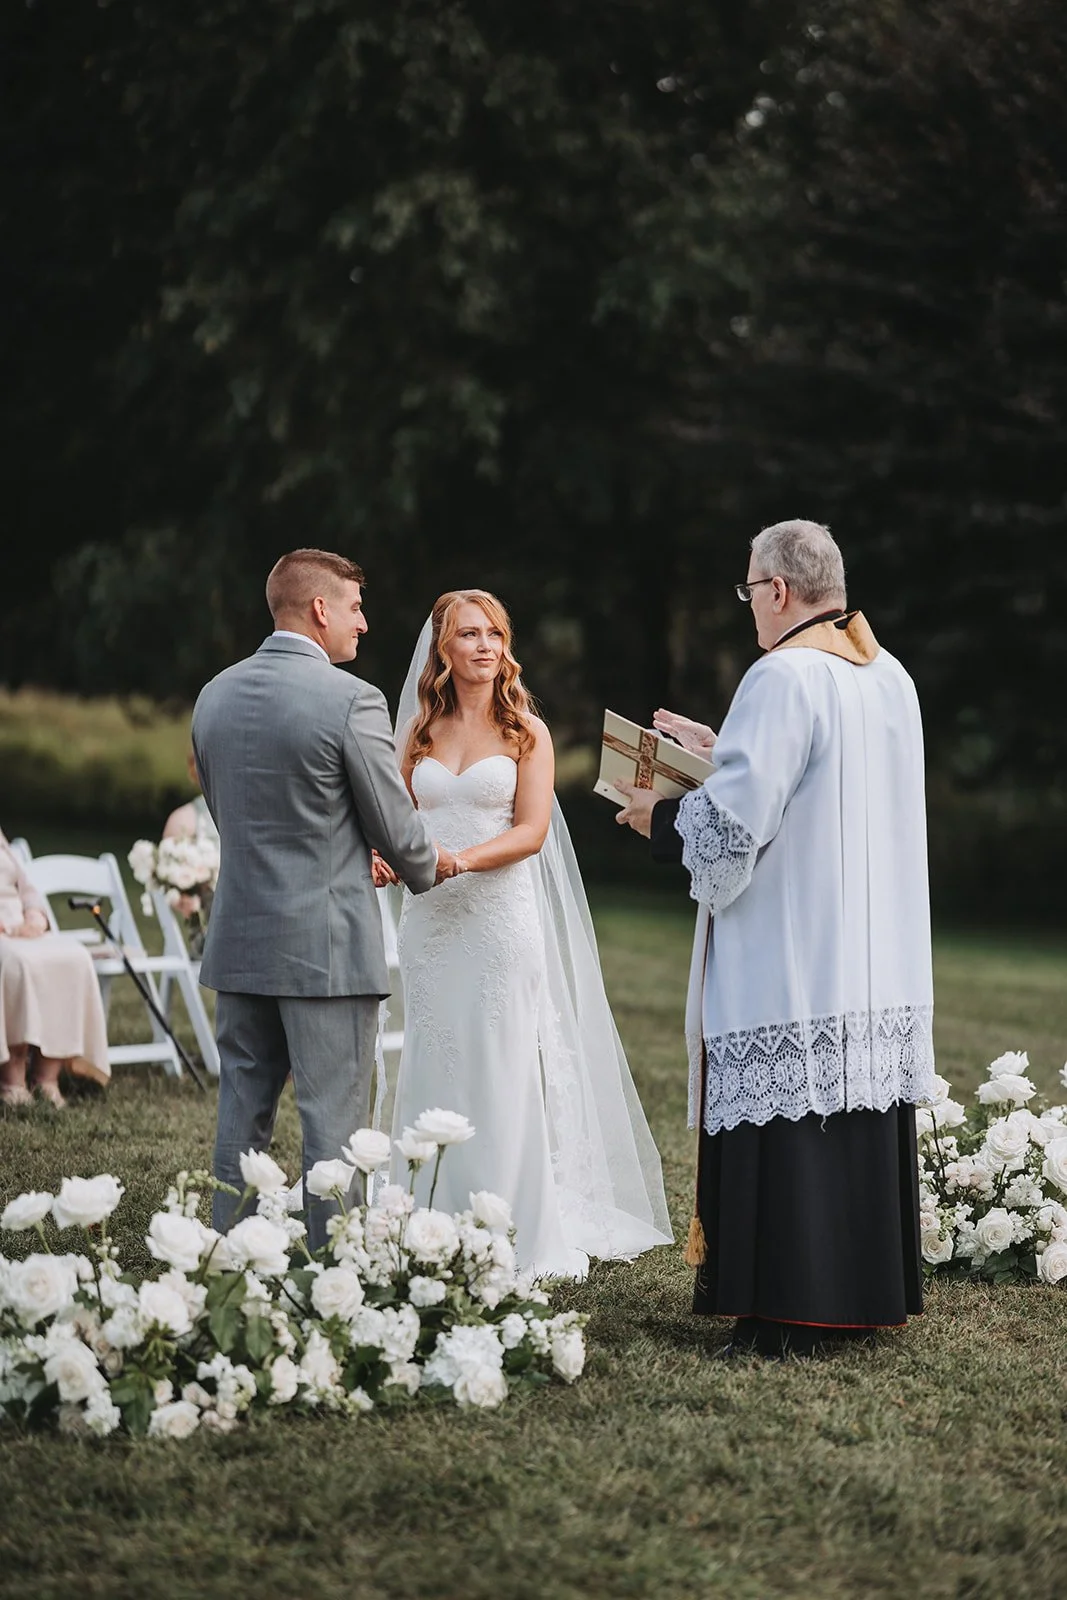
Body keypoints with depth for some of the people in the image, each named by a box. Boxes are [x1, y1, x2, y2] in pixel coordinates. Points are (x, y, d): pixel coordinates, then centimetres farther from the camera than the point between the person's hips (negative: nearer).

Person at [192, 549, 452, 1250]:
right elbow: (397, 829, -8)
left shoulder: (214, 696, 7)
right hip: (328, 944, -6)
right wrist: (431, 866, 16)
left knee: (242, 1113, 13)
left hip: (239, 941, 7)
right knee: (334, 1121, 0)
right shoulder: (352, 700, -14)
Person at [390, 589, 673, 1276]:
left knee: (503, 1076, -3)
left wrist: (460, 860, -21)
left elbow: (531, 830, -6)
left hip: (502, 917, -3)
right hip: (430, 921, 3)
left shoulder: (527, 731, 2)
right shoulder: (420, 731, 11)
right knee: (435, 1073, 4)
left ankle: (516, 1237, 4)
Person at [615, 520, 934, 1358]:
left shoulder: (783, 678, -16)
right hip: (882, 966, 9)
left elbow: (735, 818, -19)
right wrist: (725, 748, 26)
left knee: (788, 1125, -4)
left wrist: (660, 816, -1)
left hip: (794, 961, -8)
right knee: (863, 1109, 13)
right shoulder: (891, 677, 10)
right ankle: (867, 1287, 21)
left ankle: (793, 1312, -2)